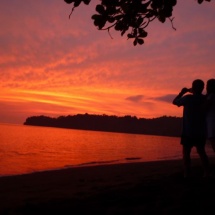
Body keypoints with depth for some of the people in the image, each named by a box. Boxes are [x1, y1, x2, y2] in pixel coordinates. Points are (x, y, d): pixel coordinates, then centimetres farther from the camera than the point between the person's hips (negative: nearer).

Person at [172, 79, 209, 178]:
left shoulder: (188, 98, -13)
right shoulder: (205, 99, 1)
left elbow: (175, 102, 2)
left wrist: (182, 92, 13)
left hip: (188, 131, -5)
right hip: (201, 131, 5)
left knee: (186, 152, 1)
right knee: (201, 151, 15)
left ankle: (187, 174, -4)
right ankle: (206, 173, 12)